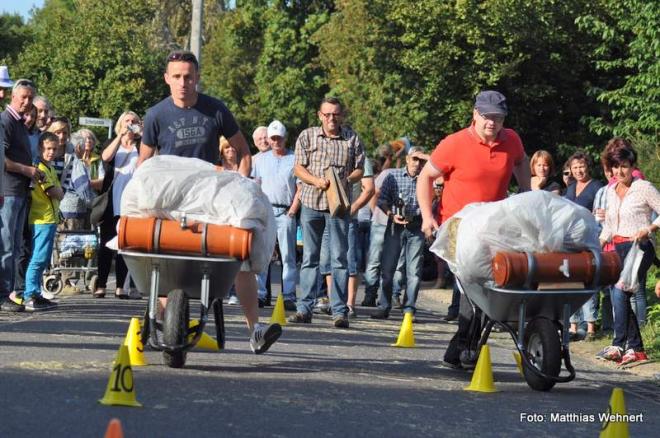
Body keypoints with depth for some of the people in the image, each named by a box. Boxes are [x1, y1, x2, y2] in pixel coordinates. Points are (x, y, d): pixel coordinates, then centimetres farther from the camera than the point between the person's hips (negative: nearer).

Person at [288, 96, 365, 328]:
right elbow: (299, 168, 3)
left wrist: (346, 181, -12)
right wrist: (316, 181, -15)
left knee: (339, 257, -2)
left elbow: (359, 169, 8)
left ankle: (339, 311, 0)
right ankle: (305, 309, 8)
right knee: (309, 257, 5)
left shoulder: (352, 139, 5)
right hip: (311, 202, 1)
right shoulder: (307, 136, 5)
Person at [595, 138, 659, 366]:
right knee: (625, 295, 0)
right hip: (618, 248, 7)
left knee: (620, 290, -19)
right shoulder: (611, 191, 15)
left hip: (639, 247, -7)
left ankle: (619, 345, -14)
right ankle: (636, 349, 3)